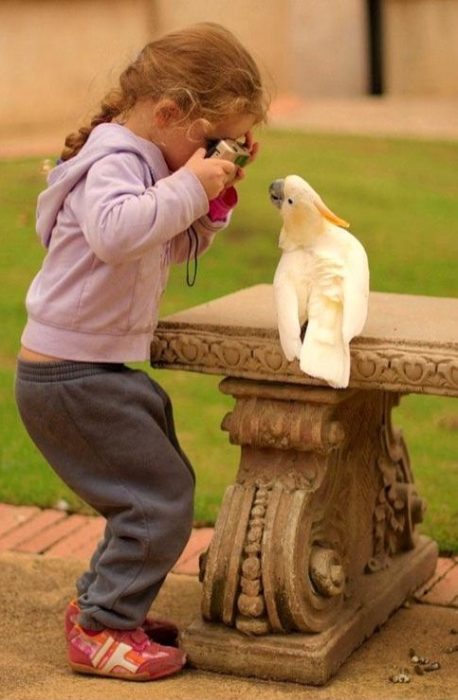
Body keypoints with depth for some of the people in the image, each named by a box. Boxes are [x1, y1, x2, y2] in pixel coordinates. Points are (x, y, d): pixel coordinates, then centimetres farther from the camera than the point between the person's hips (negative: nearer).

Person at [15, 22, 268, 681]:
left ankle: (102, 600, 29)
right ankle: (101, 631, 1)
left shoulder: (144, 162, 13)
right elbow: (117, 231, -40)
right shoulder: (113, 162, -18)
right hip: (71, 374, -10)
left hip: (98, 370, 10)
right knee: (162, 497, -8)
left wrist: (216, 194, 8)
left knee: (158, 489, 18)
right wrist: (187, 187, -32)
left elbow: (179, 246, 22)